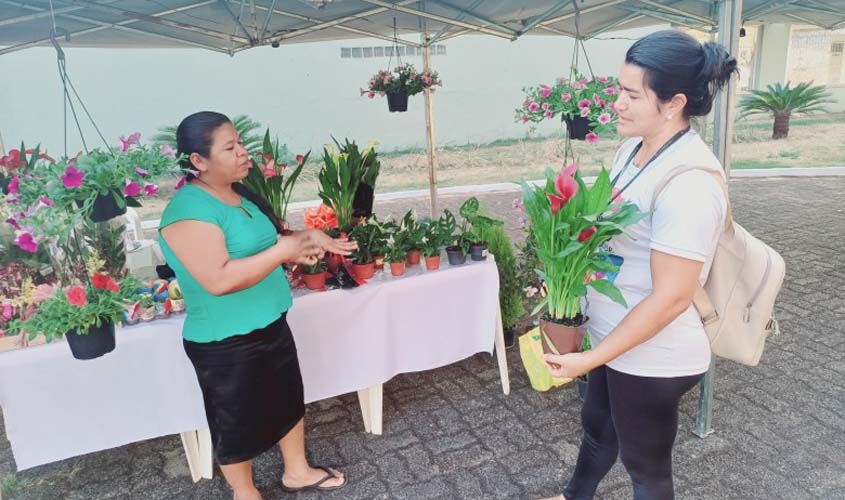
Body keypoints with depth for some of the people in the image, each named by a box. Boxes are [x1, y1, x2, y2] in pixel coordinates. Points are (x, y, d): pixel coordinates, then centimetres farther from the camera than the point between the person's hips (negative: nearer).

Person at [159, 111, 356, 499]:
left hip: (270, 325, 9)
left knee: (288, 400, 22)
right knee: (237, 421, 13)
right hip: (225, 342, -8)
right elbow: (219, 279, -33)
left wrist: (306, 241, -3)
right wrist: (284, 250, -28)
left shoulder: (239, 193, 4)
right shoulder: (188, 210, -24)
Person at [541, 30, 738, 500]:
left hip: (652, 356, -9)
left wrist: (589, 359, -22)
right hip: (616, 337, 9)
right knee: (598, 424, 30)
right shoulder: (636, 147, 0)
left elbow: (671, 298, -27)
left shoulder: (688, 183, -28)